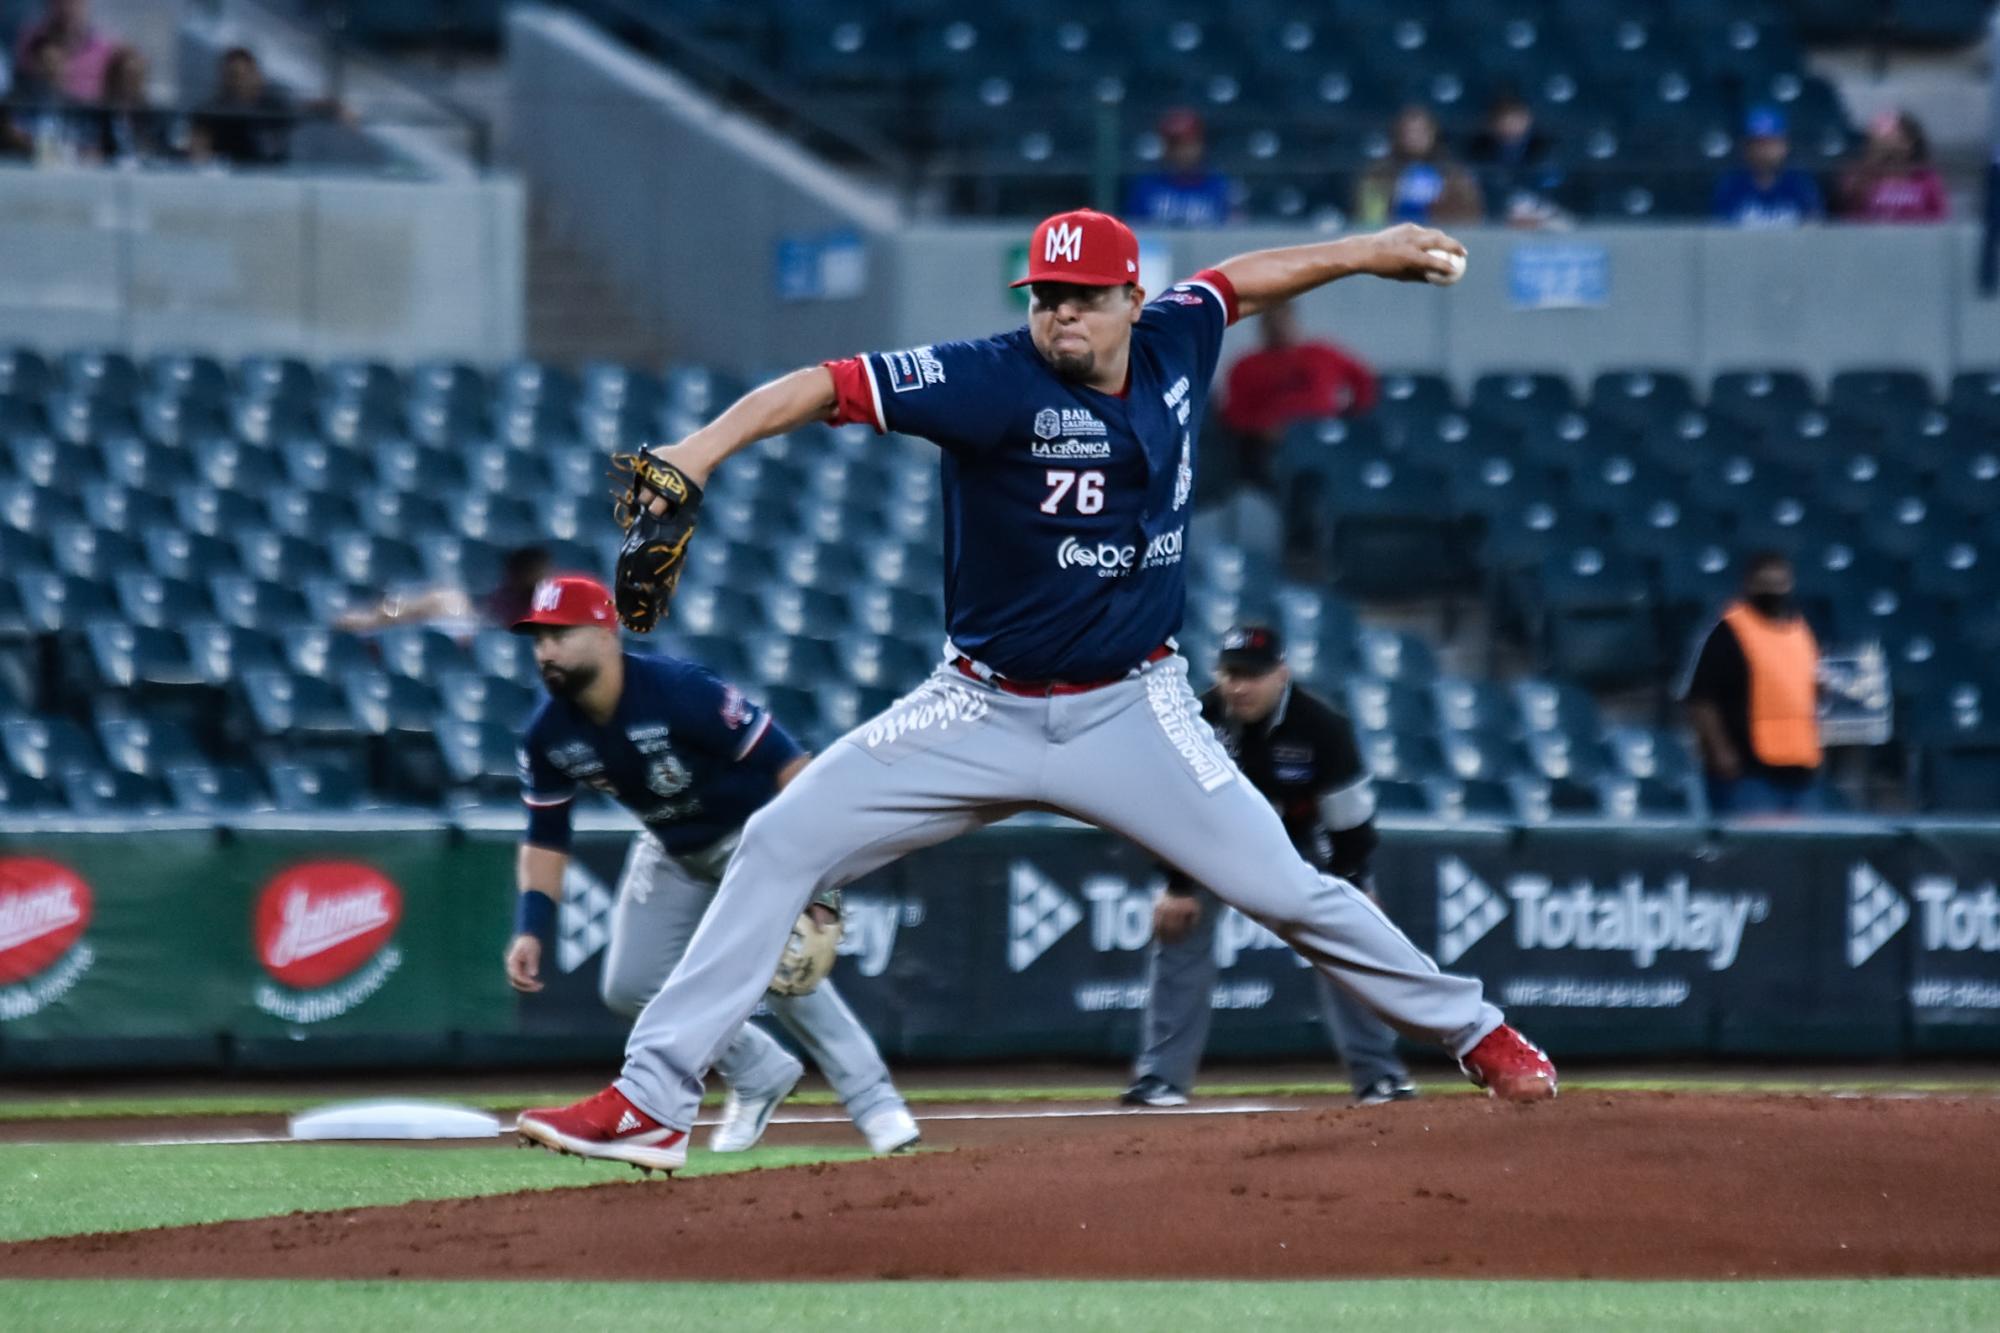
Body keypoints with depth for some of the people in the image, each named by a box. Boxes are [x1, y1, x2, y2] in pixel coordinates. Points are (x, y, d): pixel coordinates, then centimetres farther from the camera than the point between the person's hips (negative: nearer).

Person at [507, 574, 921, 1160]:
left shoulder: (681, 691, -34)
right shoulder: (548, 734, -14)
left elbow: (790, 766, -33)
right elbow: (546, 841, -2)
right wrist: (531, 930, -18)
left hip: (756, 831, -7)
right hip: (673, 851, 7)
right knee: (630, 986, 2)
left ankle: (874, 1103, -17)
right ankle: (758, 1073, 21)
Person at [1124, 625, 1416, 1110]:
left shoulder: (1322, 726, -28)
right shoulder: (1199, 721, -25)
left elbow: (1350, 815, -19)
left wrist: (1353, 885, -17)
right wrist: (1178, 885, -16)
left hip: (1300, 843, -1)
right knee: (1177, 931, -10)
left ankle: (1378, 1072, 3)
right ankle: (1161, 1078, -4)